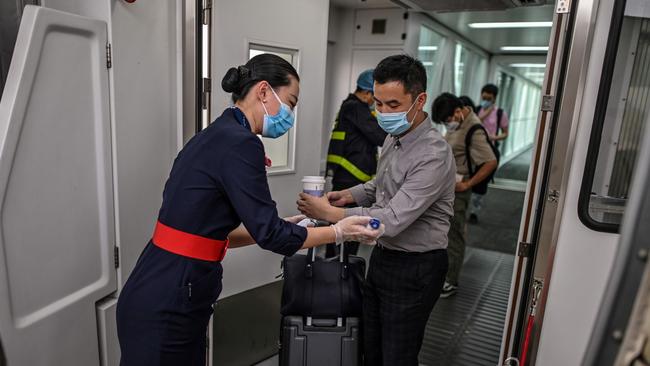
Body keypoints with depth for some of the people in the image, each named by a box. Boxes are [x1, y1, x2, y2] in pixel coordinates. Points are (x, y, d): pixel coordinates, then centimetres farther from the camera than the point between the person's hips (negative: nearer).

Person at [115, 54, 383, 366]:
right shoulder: (239, 143, -18)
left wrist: (279, 228, 15)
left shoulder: (216, 135, 10)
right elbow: (269, 234, -16)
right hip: (167, 303, -9)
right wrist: (338, 232, -4)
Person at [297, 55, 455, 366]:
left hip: (414, 269, -8)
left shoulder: (434, 156, -25)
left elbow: (392, 220, -30)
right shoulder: (395, 136, 3)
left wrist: (330, 213, -22)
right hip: (383, 256, 8)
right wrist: (349, 195, 3)